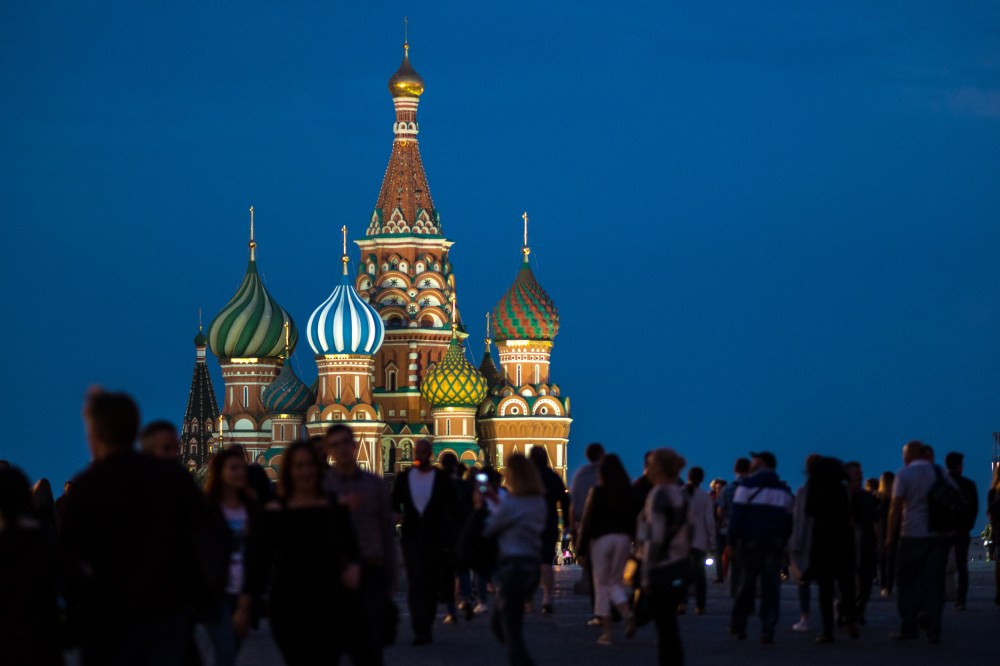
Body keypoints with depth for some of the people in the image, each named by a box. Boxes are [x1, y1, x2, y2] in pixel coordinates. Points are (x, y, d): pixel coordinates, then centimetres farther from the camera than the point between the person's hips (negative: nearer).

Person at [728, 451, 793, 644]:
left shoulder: (747, 485, -1)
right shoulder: (784, 490, 15)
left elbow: (737, 515, -8)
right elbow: (788, 520, 13)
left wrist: (733, 541, -7)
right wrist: (783, 542, 13)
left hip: (750, 541, -3)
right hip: (775, 544, 3)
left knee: (746, 583, 6)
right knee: (771, 586, 0)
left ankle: (739, 624, 9)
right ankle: (768, 629, -7)